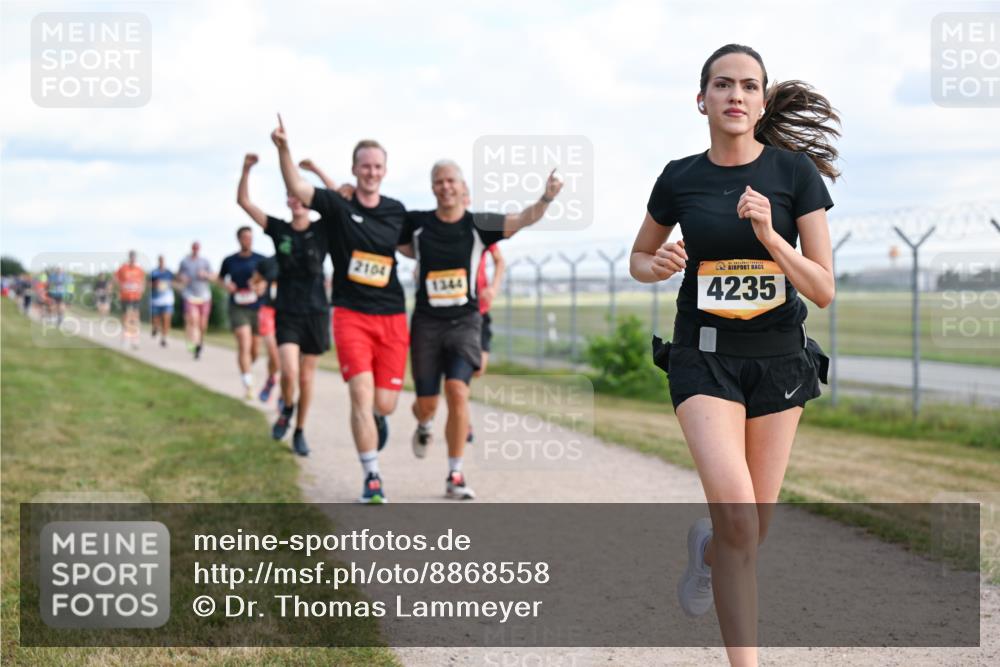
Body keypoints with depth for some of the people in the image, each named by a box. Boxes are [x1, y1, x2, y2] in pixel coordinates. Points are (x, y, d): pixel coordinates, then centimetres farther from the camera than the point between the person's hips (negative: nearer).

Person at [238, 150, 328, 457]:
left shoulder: (322, 229, -1)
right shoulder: (278, 229, 1)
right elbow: (243, 202, -3)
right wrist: (246, 170, -17)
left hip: (316, 312, 0)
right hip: (287, 313, 0)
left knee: (306, 378, 7)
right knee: (289, 372, -17)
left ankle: (300, 432, 23)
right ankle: (286, 409, 15)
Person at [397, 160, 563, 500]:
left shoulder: (478, 225, -3)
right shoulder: (417, 223, 0)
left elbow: (523, 219, -17)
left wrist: (546, 199, -33)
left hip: (464, 321, -1)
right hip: (427, 322, 1)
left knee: (457, 391, -19)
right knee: (426, 404, 4)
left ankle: (455, 477, -9)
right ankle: (424, 428, 45)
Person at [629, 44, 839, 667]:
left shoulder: (795, 172, -6)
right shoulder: (681, 178, -1)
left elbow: (824, 290, -8)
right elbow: (639, 258, 15)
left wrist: (768, 235, -23)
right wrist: (661, 265, -8)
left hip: (779, 358, 1)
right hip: (705, 356, -1)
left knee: (752, 528, 9)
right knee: (735, 510, -21)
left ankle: (705, 548, 46)